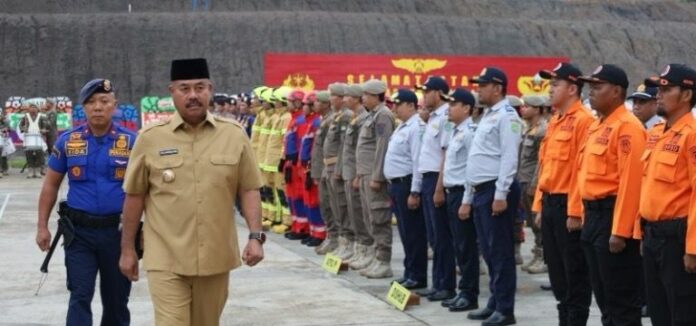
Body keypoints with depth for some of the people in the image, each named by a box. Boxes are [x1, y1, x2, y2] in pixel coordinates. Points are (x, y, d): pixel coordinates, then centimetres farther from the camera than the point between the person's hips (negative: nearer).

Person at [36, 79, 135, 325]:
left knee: (117, 299, 12)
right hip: (79, 231, 0)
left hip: (118, 231, 0)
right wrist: (42, 226, 4)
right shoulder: (67, 141, 2)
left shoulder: (131, 142, -1)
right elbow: (51, 185, 9)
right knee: (80, 296, -6)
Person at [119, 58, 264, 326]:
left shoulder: (234, 134, 1)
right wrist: (127, 249, 6)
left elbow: (249, 190, 4)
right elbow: (134, 196, 4)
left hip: (215, 257, 2)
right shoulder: (150, 138, -2)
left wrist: (255, 236, -8)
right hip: (166, 260, -2)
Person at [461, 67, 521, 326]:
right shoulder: (486, 117, 21)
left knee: (501, 251, -5)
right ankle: (495, 303, 19)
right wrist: (468, 197, 22)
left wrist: (501, 194, -23)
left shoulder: (506, 116, -9)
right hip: (480, 191, 9)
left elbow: (509, 158, -18)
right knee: (488, 251, 12)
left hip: (496, 191, -9)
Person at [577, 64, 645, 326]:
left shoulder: (627, 126, -14)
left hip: (613, 216, -10)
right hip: (593, 216, 10)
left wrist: (620, 230, -22)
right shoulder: (596, 126, 16)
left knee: (622, 299, -3)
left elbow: (631, 181, -20)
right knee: (603, 294, 16)